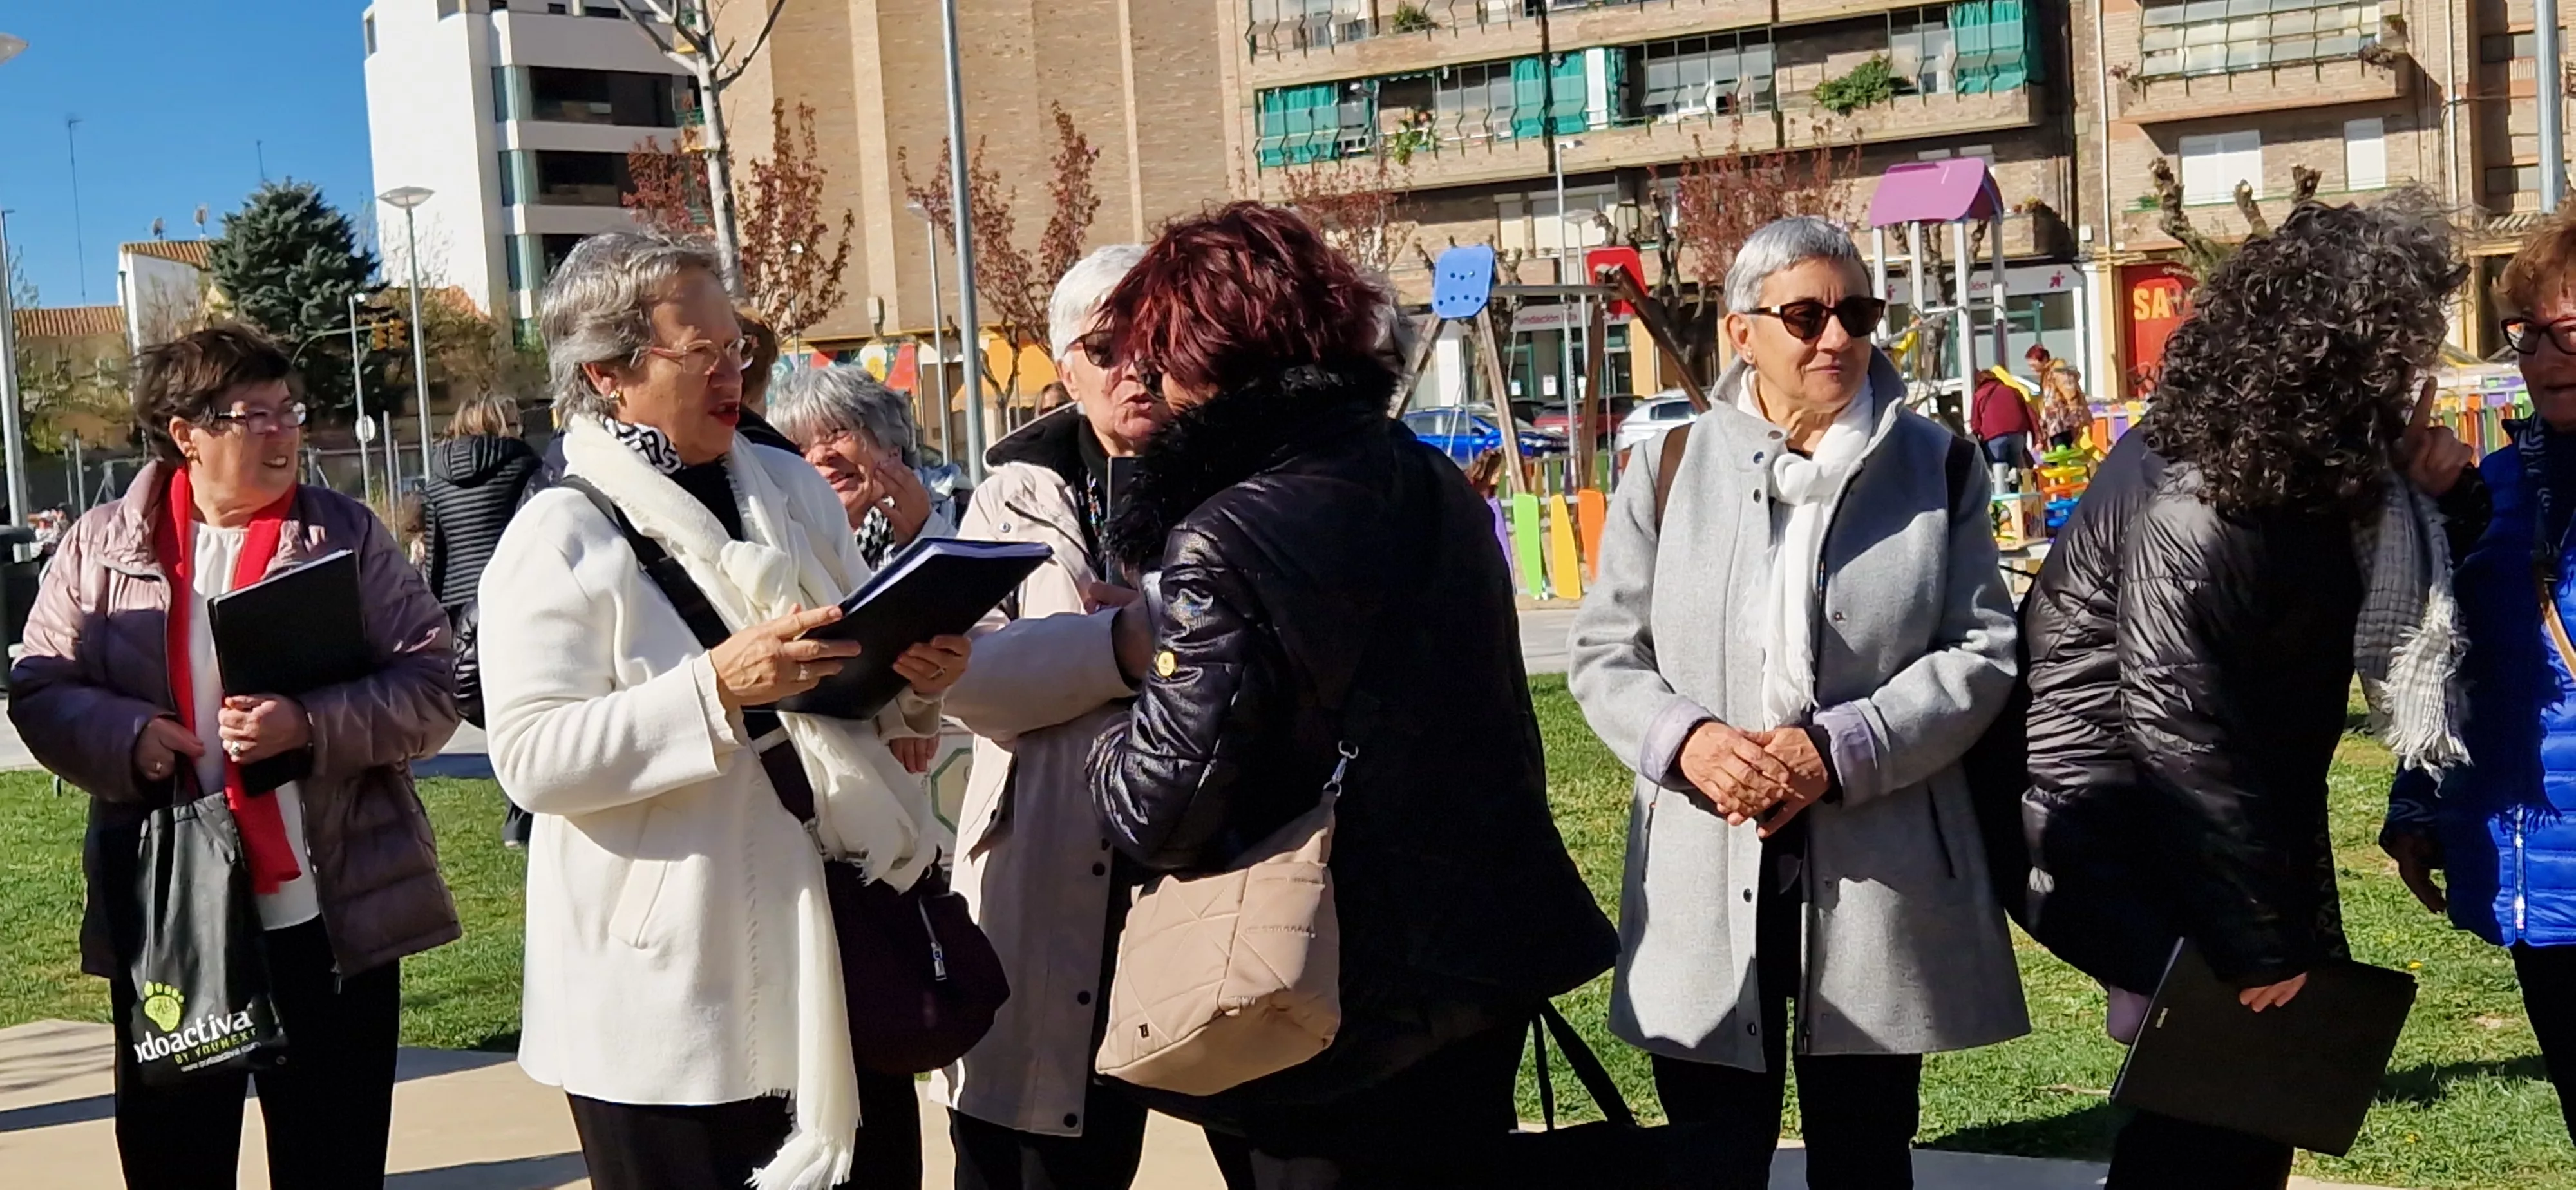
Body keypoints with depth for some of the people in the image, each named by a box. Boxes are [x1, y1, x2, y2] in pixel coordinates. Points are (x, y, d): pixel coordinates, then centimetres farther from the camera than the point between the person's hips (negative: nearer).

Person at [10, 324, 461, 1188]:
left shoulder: (347, 534, 1)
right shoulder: (101, 546, 5)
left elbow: (430, 689, -4)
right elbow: (40, 691, 6)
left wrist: (311, 727, -20)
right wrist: (126, 736, -14)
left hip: (332, 917, -1)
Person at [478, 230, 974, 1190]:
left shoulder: (795, 491, 11)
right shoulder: (558, 540, -7)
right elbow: (531, 758, -17)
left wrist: (918, 678, -5)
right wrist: (717, 688, -26)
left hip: (832, 947, 5)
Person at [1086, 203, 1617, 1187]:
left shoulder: (1222, 543, -20)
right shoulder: (1437, 485, 3)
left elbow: (1162, 812, -19)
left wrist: (1109, 745, -2)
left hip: (1347, 1006, -7)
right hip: (1486, 960, 7)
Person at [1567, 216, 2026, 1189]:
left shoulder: (1936, 467, 4)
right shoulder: (1670, 471, 5)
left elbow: (1983, 651, -1)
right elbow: (1603, 652, 5)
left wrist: (1838, 752, -15)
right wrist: (1689, 739, -16)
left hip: (1875, 883, 0)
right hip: (1703, 886, 0)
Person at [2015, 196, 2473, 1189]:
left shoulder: (2316, 465, 2)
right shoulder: (2191, 503, -26)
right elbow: (2180, 738, -25)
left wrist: (2423, 495, -10)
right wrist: (2260, 949, -20)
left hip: (2239, 833, 9)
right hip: (2113, 834, -9)